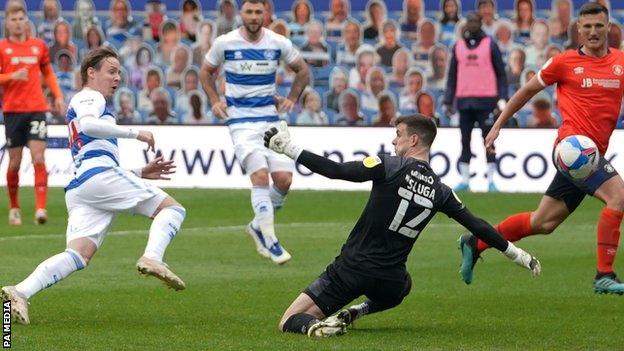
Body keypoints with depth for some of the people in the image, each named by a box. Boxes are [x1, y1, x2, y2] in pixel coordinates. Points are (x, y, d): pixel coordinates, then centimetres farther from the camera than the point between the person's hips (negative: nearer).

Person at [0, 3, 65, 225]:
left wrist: (58, 96, 10)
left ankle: (40, 209, -18)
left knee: (38, 158, -12)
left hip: (36, 108, 1)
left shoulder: (38, 46, 9)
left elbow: (48, 73, 21)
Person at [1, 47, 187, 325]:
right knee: (172, 208, -3)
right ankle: (152, 258, -29)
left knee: (79, 256, -9)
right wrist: (135, 133, -11)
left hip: (77, 188, 8)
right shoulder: (89, 98, 9)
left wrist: (142, 173, 32)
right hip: (100, 175, -8)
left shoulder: (84, 104, 38)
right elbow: (88, 125, -16)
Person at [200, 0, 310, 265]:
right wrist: (215, 101, 2)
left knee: (284, 180, -7)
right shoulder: (224, 43, -3)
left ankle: (258, 226, 19)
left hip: (270, 119, 3)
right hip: (241, 121, -3)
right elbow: (206, 72, 14)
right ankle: (270, 241, -13)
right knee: (260, 176, -20)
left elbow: (302, 71, 18)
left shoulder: (278, 43, 1)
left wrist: (291, 99, 7)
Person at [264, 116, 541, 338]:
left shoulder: (391, 166, -10)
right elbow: (477, 227, 8)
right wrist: (517, 254, 20)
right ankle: (359, 310, 13)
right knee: (403, 286, 43)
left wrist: (288, 148, -13)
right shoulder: (439, 191, 4)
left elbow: (335, 171, -17)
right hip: (390, 279, 4)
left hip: (351, 269, -4)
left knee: (289, 322, 5)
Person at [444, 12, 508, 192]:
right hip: (464, 101, 3)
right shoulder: (458, 46, 12)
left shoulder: (490, 45, 2)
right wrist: (448, 100, 7)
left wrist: (502, 98, -7)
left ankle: (491, 181, 1)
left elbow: (501, 73, 1)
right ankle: (464, 180, 7)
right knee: (465, 141, 4)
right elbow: (452, 75, 14)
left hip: (486, 101, -3)